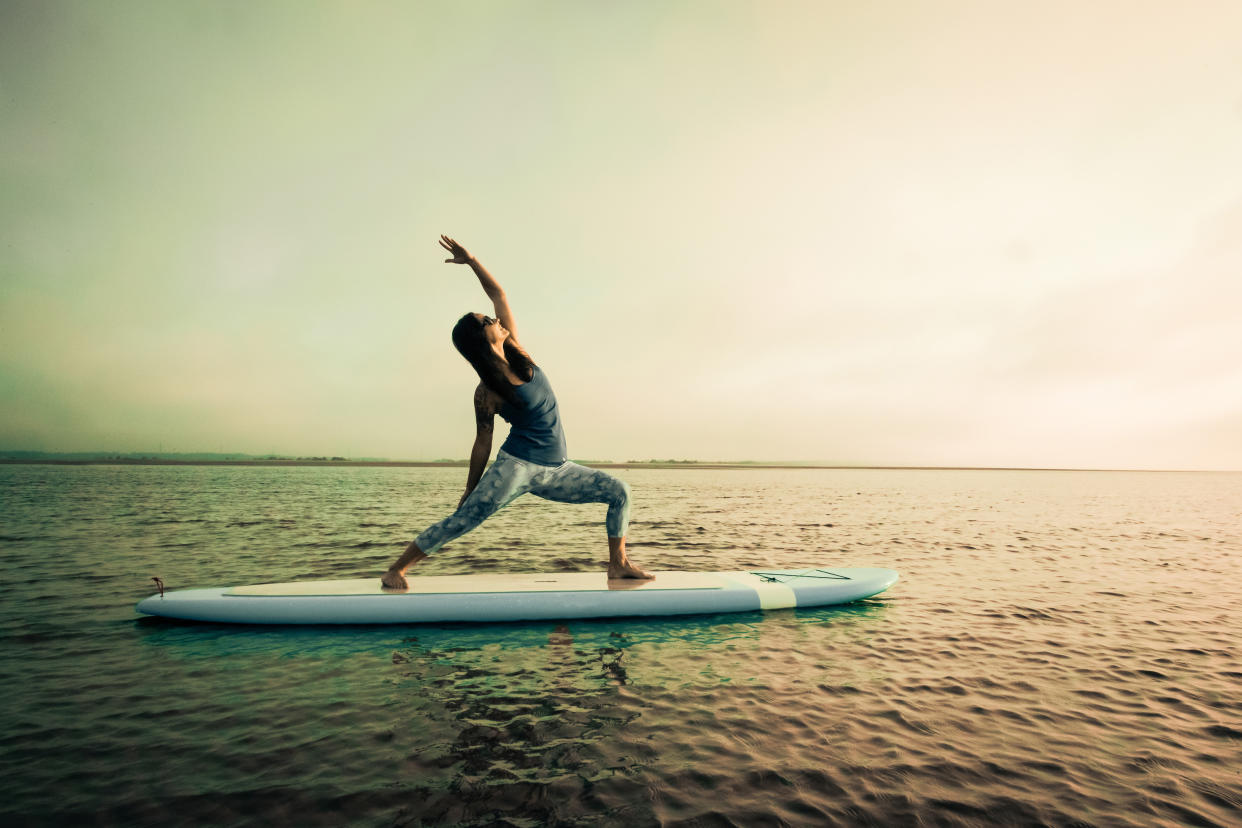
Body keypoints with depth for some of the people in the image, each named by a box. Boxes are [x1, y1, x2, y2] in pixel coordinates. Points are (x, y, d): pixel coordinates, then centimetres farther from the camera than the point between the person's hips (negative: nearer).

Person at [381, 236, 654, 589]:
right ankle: (395, 570, 4)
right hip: (516, 466, -6)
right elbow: (483, 443, -2)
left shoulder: (515, 349, 4)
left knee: (619, 491, 3)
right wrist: (470, 490, 2)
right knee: (460, 521, -11)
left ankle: (619, 564, 10)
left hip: (555, 469, 6)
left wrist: (471, 260, 3)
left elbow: (498, 293, 7)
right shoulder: (486, 393, -9)